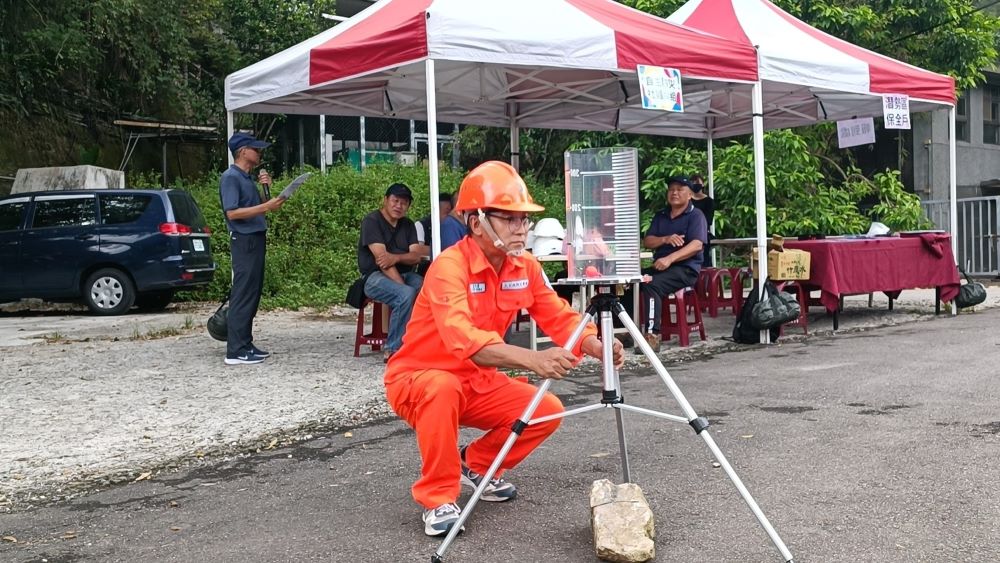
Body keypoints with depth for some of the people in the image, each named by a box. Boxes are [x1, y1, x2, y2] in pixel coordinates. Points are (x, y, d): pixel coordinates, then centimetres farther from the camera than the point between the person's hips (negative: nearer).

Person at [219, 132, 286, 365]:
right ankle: (235, 351, -7)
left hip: (256, 240, 10)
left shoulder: (248, 178, 16)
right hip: (244, 241, -10)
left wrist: (266, 187, 8)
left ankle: (245, 344, 18)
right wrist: (266, 206, -23)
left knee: (252, 296, 12)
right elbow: (232, 213, -20)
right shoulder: (230, 177, -11)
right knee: (243, 296, -9)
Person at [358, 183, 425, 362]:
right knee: (406, 295, -35)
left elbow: (416, 256, 2)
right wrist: (404, 286, -26)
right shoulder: (372, 221, -5)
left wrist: (396, 257, -21)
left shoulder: (408, 225, 15)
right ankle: (392, 350, -26)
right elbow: (380, 258, -17)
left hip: (404, 274, 6)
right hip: (375, 277, -5)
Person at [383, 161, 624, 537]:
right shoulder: (449, 267, -28)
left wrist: (598, 347, -30)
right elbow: (462, 339, -44)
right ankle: (438, 498, -19)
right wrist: (531, 359, -57)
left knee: (548, 411, -9)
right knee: (443, 388, -39)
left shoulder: (526, 267, -5)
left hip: (478, 381, 7)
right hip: (418, 379, -6)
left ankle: (478, 464, 16)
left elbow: (560, 318, -9)